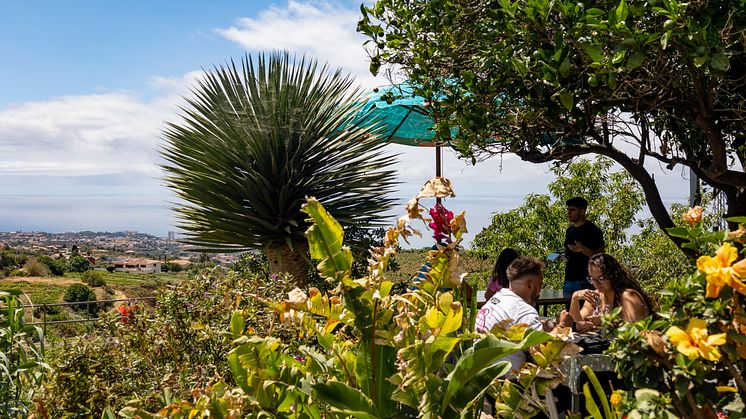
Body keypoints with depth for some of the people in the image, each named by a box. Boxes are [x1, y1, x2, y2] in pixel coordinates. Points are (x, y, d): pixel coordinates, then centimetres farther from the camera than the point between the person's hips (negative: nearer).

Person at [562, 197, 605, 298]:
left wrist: (582, 249, -27)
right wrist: (564, 256, 5)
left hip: (585, 280, -7)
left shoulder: (592, 230, -7)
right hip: (569, 278, 7)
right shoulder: (570, 230, 16)